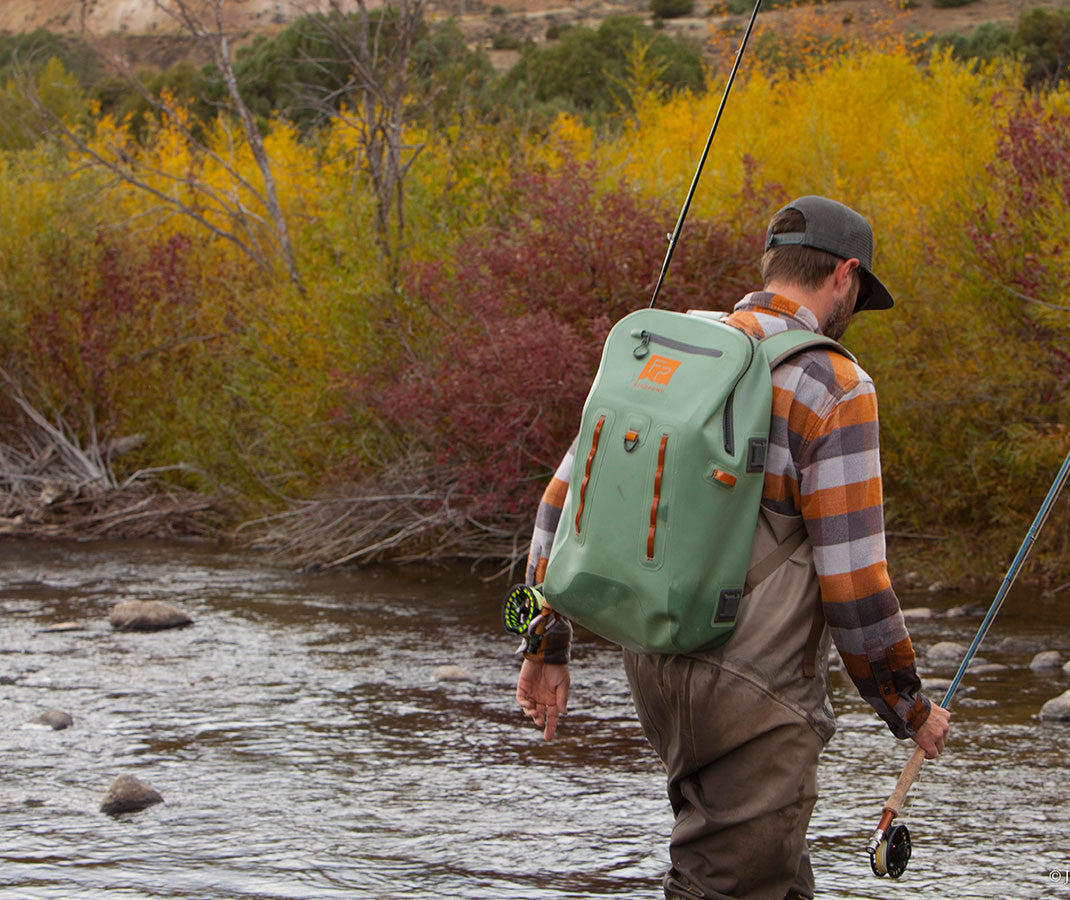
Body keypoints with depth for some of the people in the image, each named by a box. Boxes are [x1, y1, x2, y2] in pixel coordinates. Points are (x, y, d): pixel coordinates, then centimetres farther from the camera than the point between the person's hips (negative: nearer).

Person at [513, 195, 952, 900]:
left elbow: (565, 500, 8)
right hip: (756, 695, -7)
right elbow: (853, 581, -15)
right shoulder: (835, 390, -13)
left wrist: (548, 648, 17)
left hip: (656, 667, 7)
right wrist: (911, 710, -1)